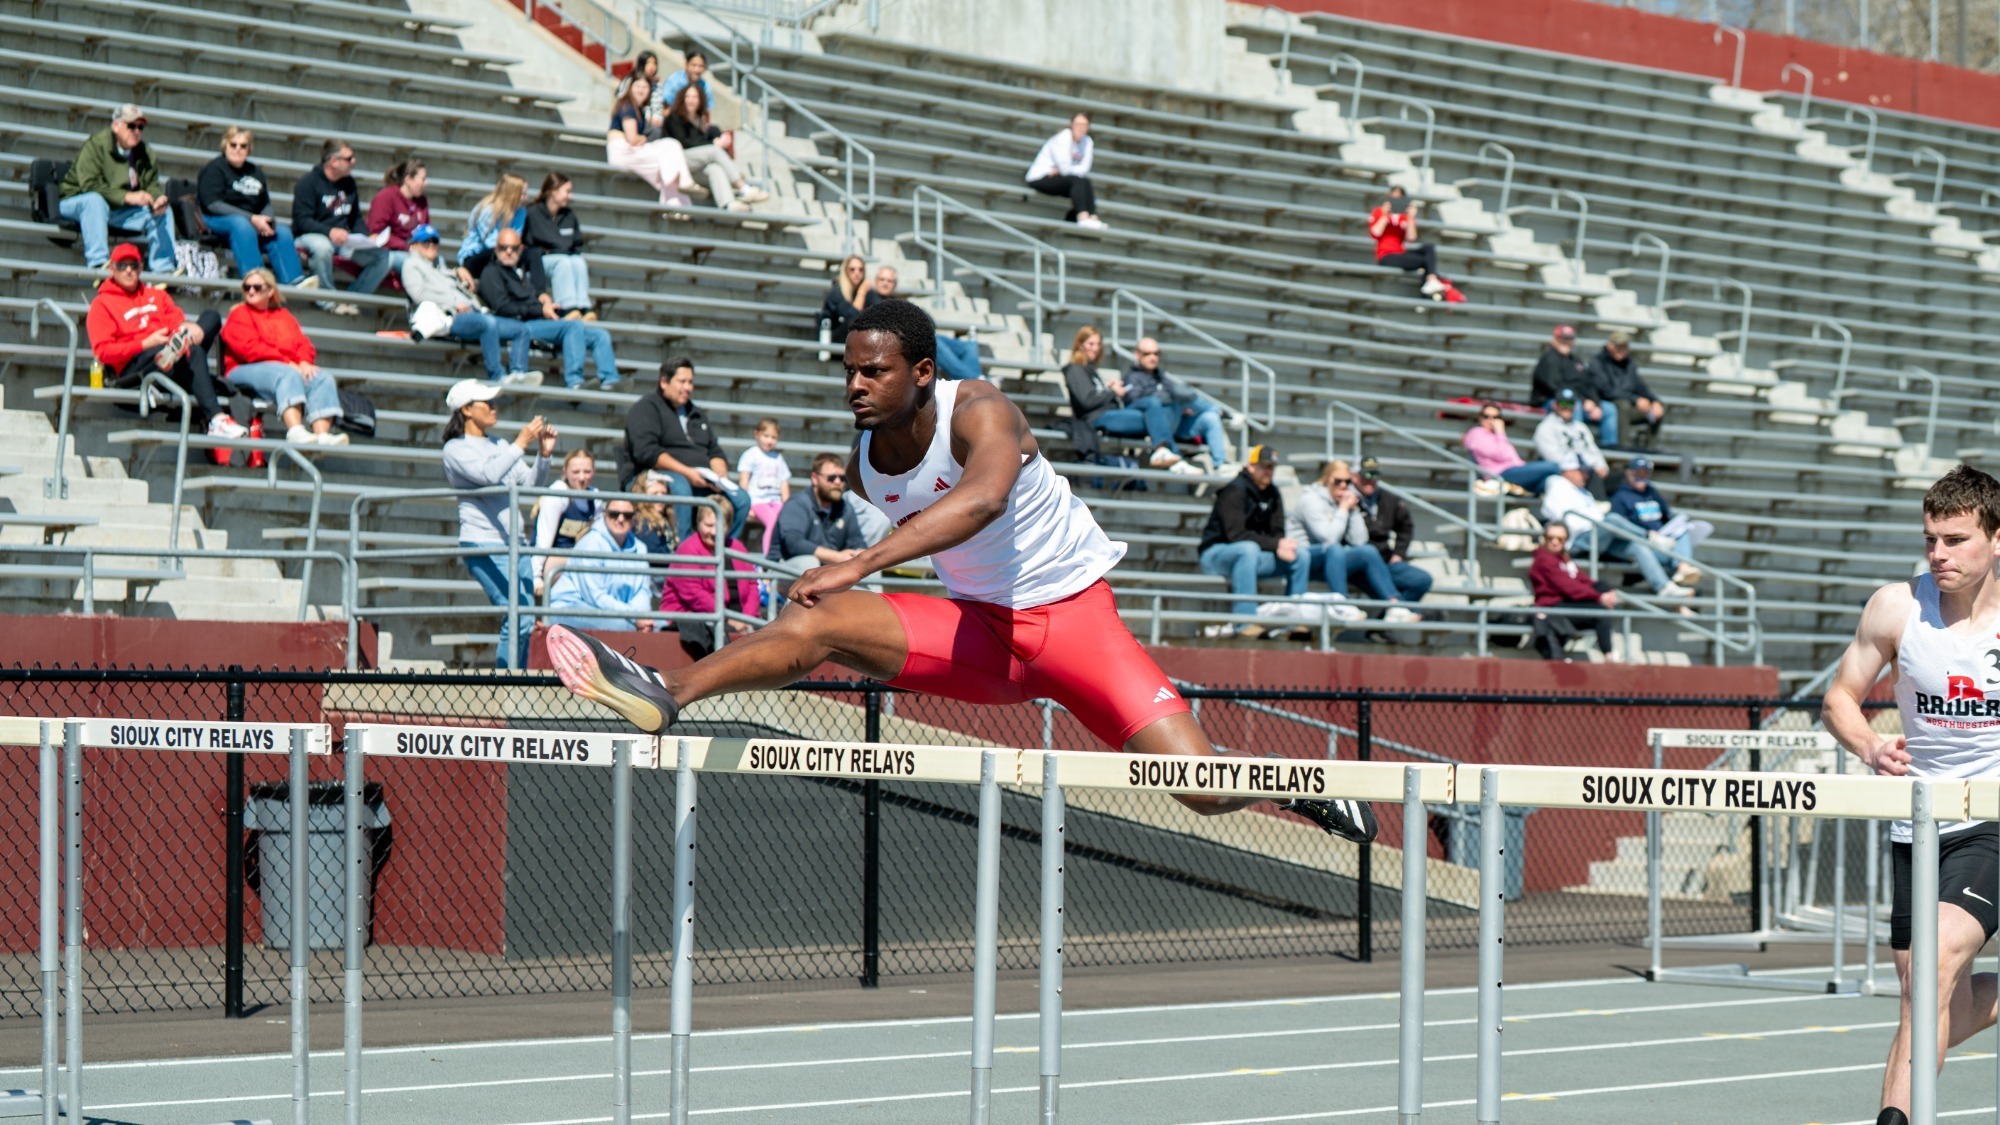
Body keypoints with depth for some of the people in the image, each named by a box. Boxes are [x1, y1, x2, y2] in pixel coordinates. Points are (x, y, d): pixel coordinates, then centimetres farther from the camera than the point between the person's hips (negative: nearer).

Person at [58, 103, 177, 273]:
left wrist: (158, 198, -21)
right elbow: (90, 185, -27)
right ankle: (98, 263, -46)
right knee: (95, 201, -40)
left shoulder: (144, 153, 6)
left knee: (163, 212, -7)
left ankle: (163, 269, -12)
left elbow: (152, 184, 4)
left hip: (119, 211, 7)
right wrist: (128, 197, -34)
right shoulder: (96, 144, -17)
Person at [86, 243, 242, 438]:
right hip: (135, 366, -6)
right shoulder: (101, 305, 11)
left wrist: (187, 328, -16)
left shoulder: (157, 295, 28)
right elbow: (103, 352, -2)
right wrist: (146, 343, -13)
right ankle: (216, 419, -49)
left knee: (211, 317, -13)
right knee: (194, 353, -34)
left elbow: (176, 320, 11)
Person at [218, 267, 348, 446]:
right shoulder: (240, 315, 10)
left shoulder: (284, 315, 27)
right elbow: (250, 349, -6)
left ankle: (322, 435, -44)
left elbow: (303, 344, 15)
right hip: (247, 371, -6)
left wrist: (304, 363, -10)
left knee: (323, 377, -22)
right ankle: (295, 431, -59)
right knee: (288, 375, -36)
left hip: (291, 369, 6)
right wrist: (288, 362, -13)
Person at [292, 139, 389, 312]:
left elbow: (356, 218, 21)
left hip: (344, 240, 6)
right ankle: (328, 301, -25)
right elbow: (302, 221, -16)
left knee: (382, 256, -13)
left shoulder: (349, 184, 13)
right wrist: (329, 231, -32)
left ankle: (351, 298, -9)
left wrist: (365, 238, 0)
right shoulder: (308, 182, -8)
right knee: (322, 247, -43)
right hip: (310, 237, -6)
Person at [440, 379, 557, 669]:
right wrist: (521, 444, -17)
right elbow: (488, 474, -19)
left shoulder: (500, 446, 18)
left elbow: (532, 483, 17)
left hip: (514, 544, 7)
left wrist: (543, 454, 2)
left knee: (525, 622, 3)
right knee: (516, 619, -18)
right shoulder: (456, 449, -2)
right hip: (483, 545, -7)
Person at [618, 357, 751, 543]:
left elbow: (714, 451, 22)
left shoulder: (696, 414, 27)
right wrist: (686, 472, -20)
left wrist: (721, 475, -2)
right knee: (680, 487, -40)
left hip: (699, 481, 7)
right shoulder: (647, 408, 2)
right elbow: (646, 452, -13)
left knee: (741, 498, -15)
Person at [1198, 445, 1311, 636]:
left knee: (1302, 555, -6)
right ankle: (1245, 621, -44)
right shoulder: (1235, 491, -16)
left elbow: (1277, 532, 8)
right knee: (1248, 549, -40)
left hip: (1252, 555, 8)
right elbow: (1235, 534, -25)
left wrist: (1282, 547, -18)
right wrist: (1276, 545, -26)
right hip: (1216, 553, -8)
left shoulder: (1272, 494, 9)